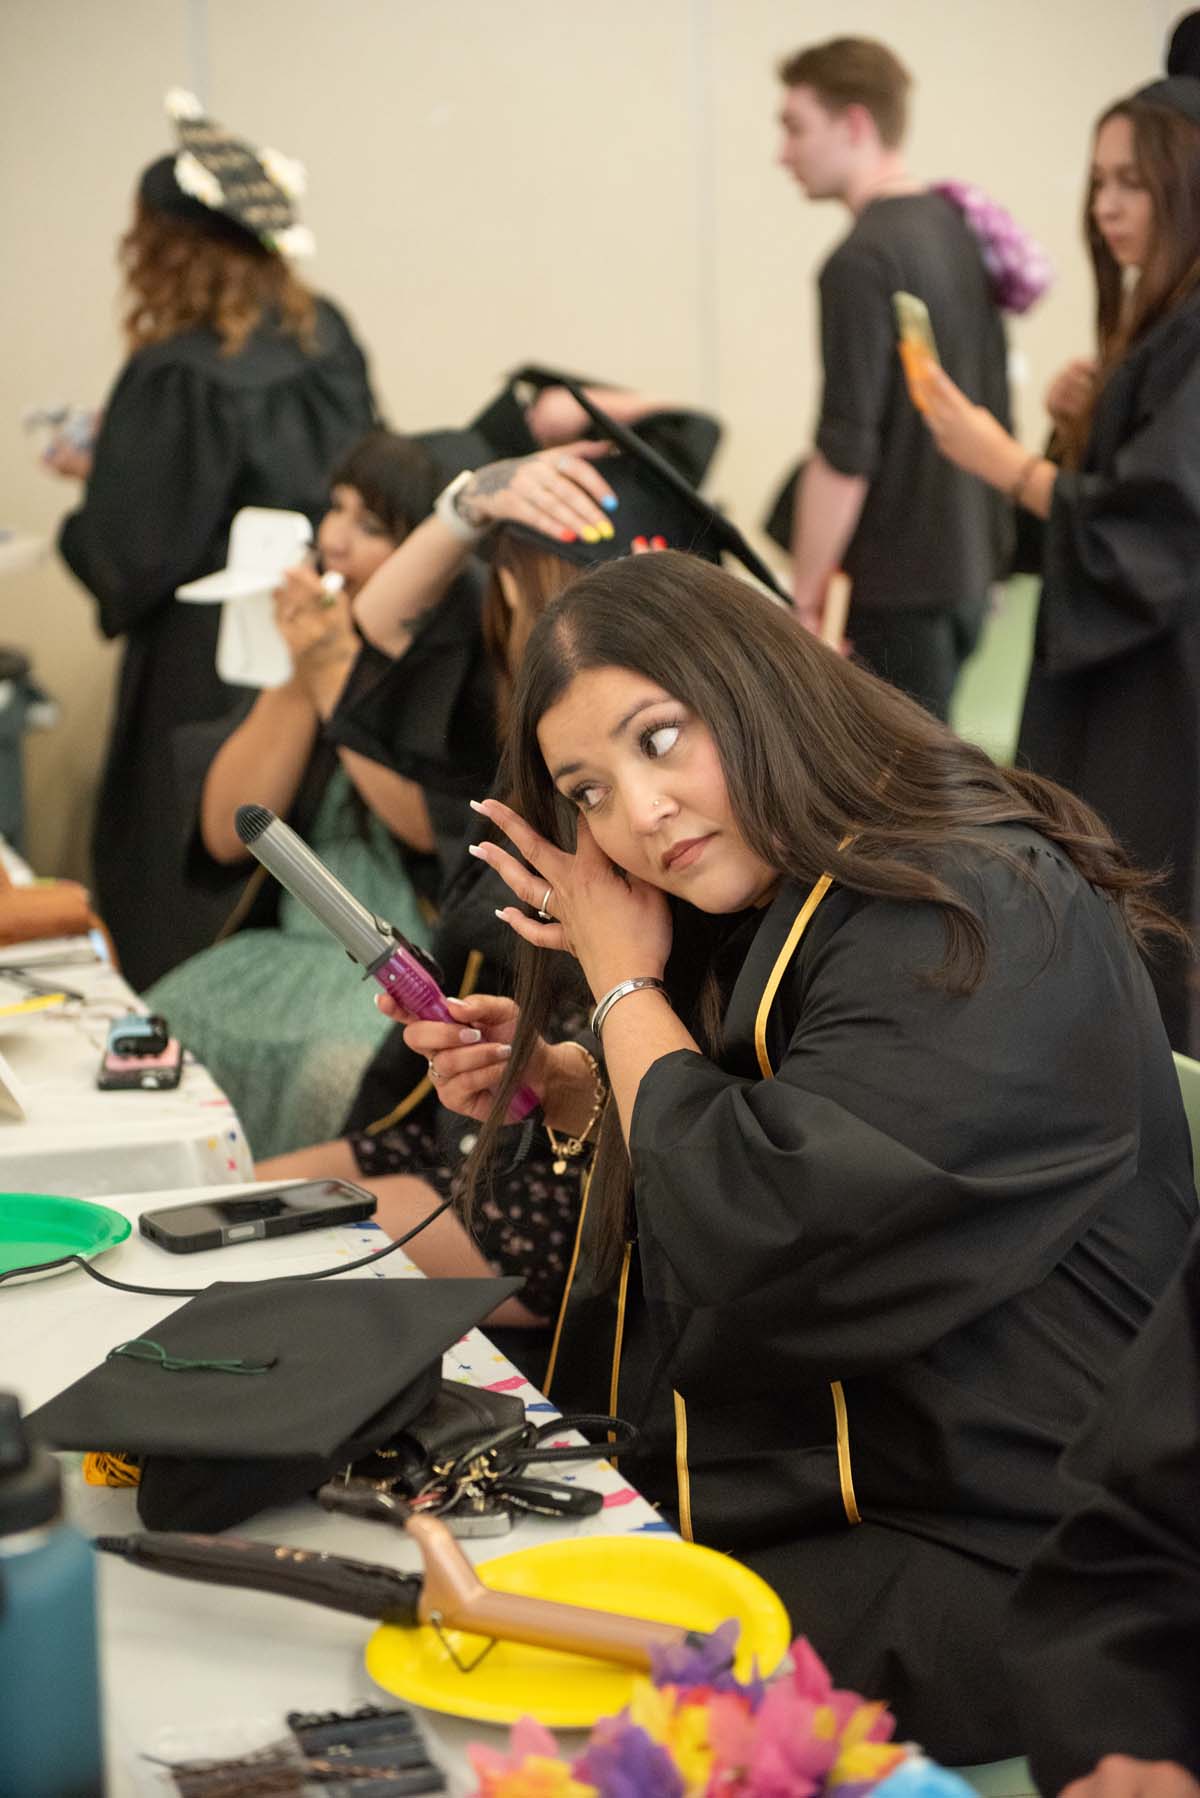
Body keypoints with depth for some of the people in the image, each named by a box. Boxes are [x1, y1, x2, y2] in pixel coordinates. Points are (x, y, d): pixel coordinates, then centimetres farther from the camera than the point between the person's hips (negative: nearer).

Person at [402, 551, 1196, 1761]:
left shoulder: (981, 924, -20)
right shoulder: (781, 913, 8)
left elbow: (763, 1241, -26)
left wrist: (625, 985, -12)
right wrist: (552, 1089, 4)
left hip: (970, 1568, -8)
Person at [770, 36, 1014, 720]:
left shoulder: (862, 261, -17)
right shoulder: (959, 226, 10)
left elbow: (844, 454, -21)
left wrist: (804, 600, -13)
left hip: (902, 584, -9)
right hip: (969, 564, 9)